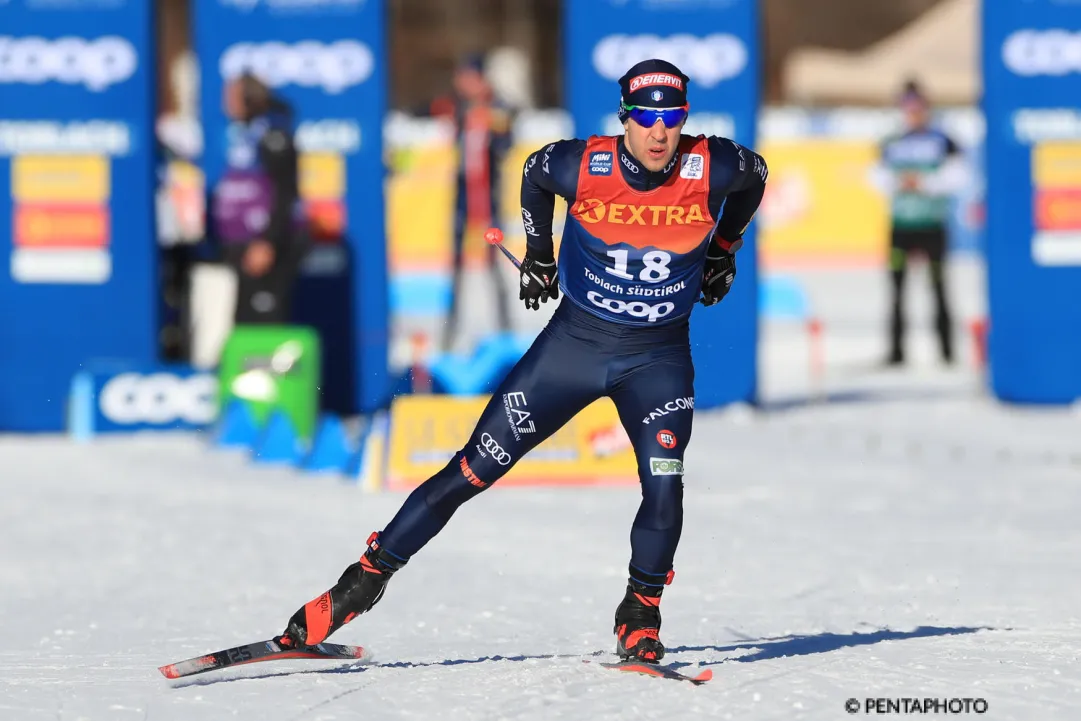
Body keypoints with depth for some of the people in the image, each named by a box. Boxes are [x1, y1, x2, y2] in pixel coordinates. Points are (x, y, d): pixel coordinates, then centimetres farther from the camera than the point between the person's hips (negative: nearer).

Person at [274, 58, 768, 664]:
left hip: (659, 358, 0)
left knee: (664, 486, -20)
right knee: (474, 471, -2)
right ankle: (365, 581, 7)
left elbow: (755, 174, 9)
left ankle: (640, 618, 4)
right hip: (575, 341, 0)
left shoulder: (714, 169, -16)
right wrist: (539, 253, 16)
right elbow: (534, 172, 7)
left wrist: (723, 252, 18)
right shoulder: (580, 166, -17)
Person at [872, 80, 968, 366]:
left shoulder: (942, 142, 0)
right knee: (897, 285, 0)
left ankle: (947, 349, 3)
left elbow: (956, 179, -5)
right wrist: (898, 184, -7)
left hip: (932, 224, -3)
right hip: (900, 223, 3)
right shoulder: (892, 145, 10)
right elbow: (880, 179, 12)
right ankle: (897, 349, 4)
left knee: (938, 286, -2)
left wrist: (925, 183, -13)